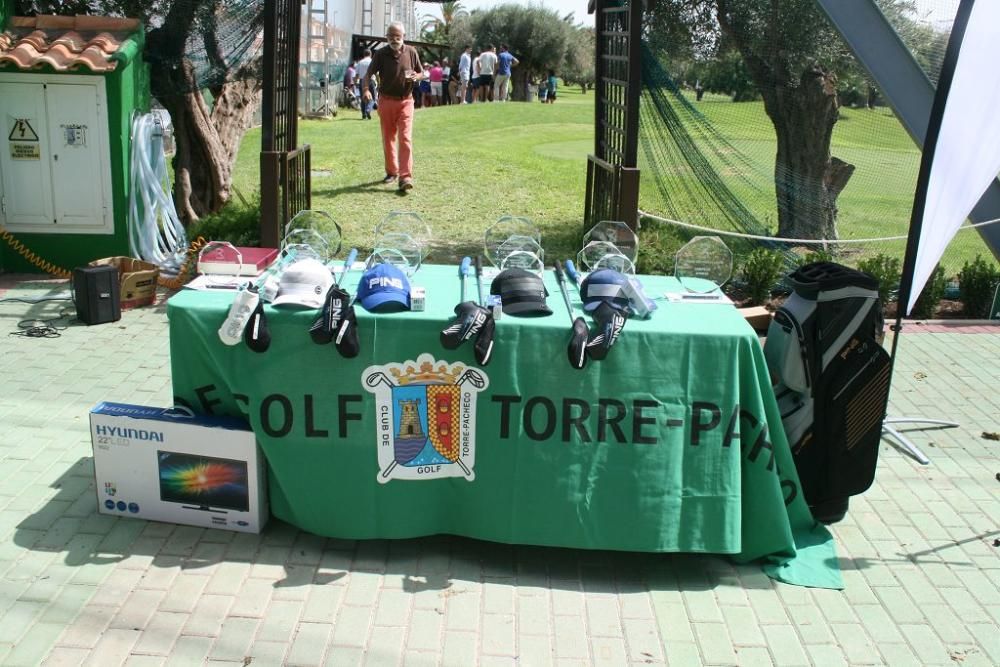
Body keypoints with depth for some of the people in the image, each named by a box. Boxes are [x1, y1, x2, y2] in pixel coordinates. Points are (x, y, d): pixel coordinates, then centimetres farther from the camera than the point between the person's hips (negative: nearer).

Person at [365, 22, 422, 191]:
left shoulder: (411, 52, 0)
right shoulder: (381, 54, -3)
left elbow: (421, 73, 10)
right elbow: (370, 73, 0)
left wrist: (415, 77, -14)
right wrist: (366, 90, -19)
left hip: (405, 101, -1)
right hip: (386, 100, 1)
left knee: (405, 138, -12)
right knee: (388, 138, 10)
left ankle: (405, 177, -17)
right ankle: (391, 172, 26)